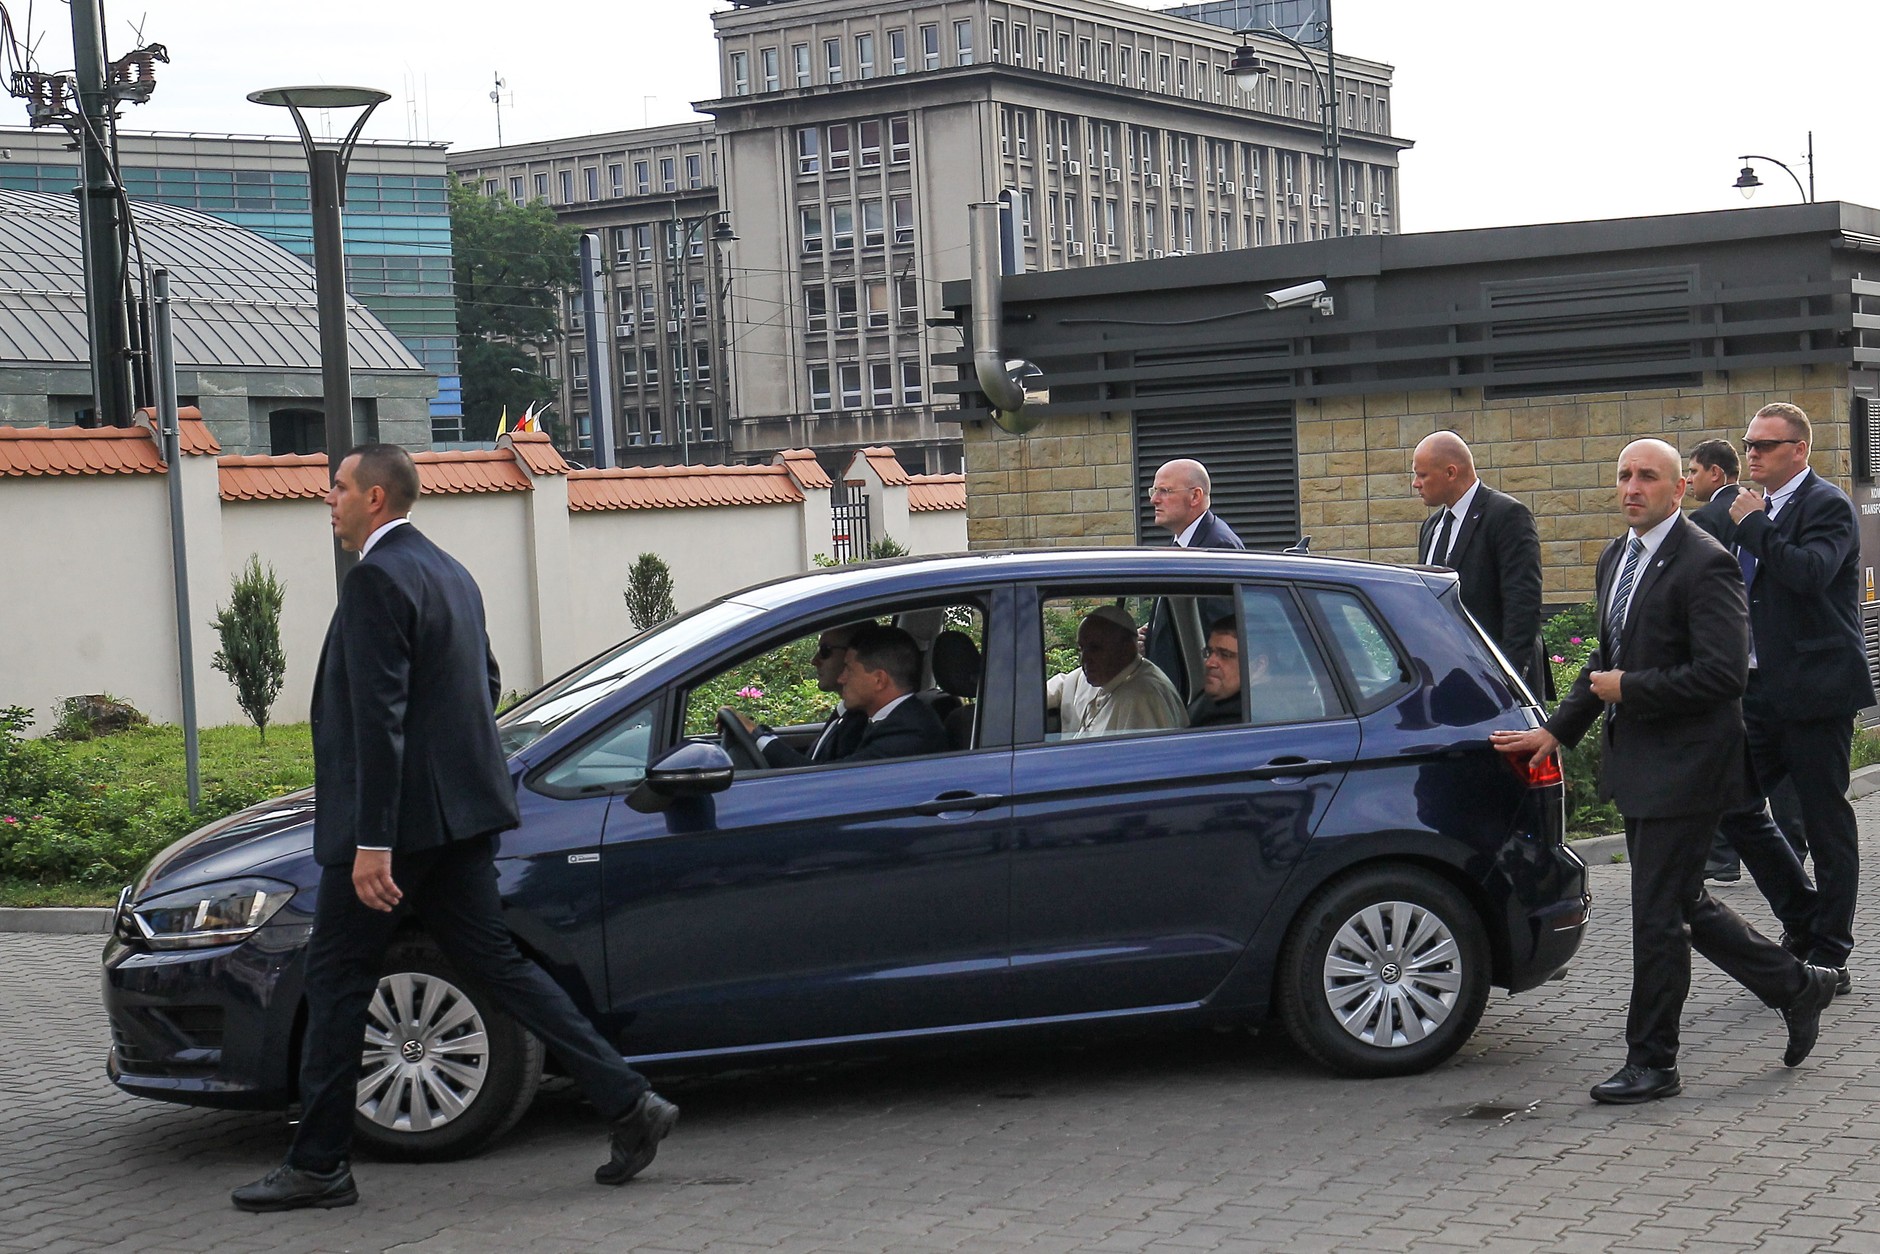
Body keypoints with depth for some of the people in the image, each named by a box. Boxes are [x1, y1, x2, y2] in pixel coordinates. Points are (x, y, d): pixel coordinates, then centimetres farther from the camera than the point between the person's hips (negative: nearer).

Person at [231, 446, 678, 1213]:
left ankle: (317, 1165, 10)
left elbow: (379, 717, -21)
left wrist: (371, 842, -23)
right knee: (494, 961, 10)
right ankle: (628, 1104, 4)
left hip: (398, 816, -9)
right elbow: (487, 687, 23)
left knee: (337, 978, 2)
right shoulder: (449, 573, 15)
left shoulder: (375, 579, -14)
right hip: (459, 811, 9)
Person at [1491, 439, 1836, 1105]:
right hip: (1637, 763, 9)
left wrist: (1628, 689, -18)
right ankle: (1797, 985, 33)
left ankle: (1652, 1063, 9)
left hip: (1684, 767, -9)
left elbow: (1723, 671, -23)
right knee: (1683, 904, 17)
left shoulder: (1703, 564, -16)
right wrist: (1557, 730, 14)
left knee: (1657, 914, -3)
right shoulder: (1616, 558, 13)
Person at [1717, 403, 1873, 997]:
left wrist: (1752, 524, -19)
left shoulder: (1826, 505, -10)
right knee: (1733, 801, 6)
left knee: (1825, 822, 0)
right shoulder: (1761, 509, 15)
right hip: (1764, 686, 9)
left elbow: (1809, 572, -28)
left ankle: (1829, 957, 9)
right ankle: (1804, 920, 22)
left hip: (1815, 688, -8)